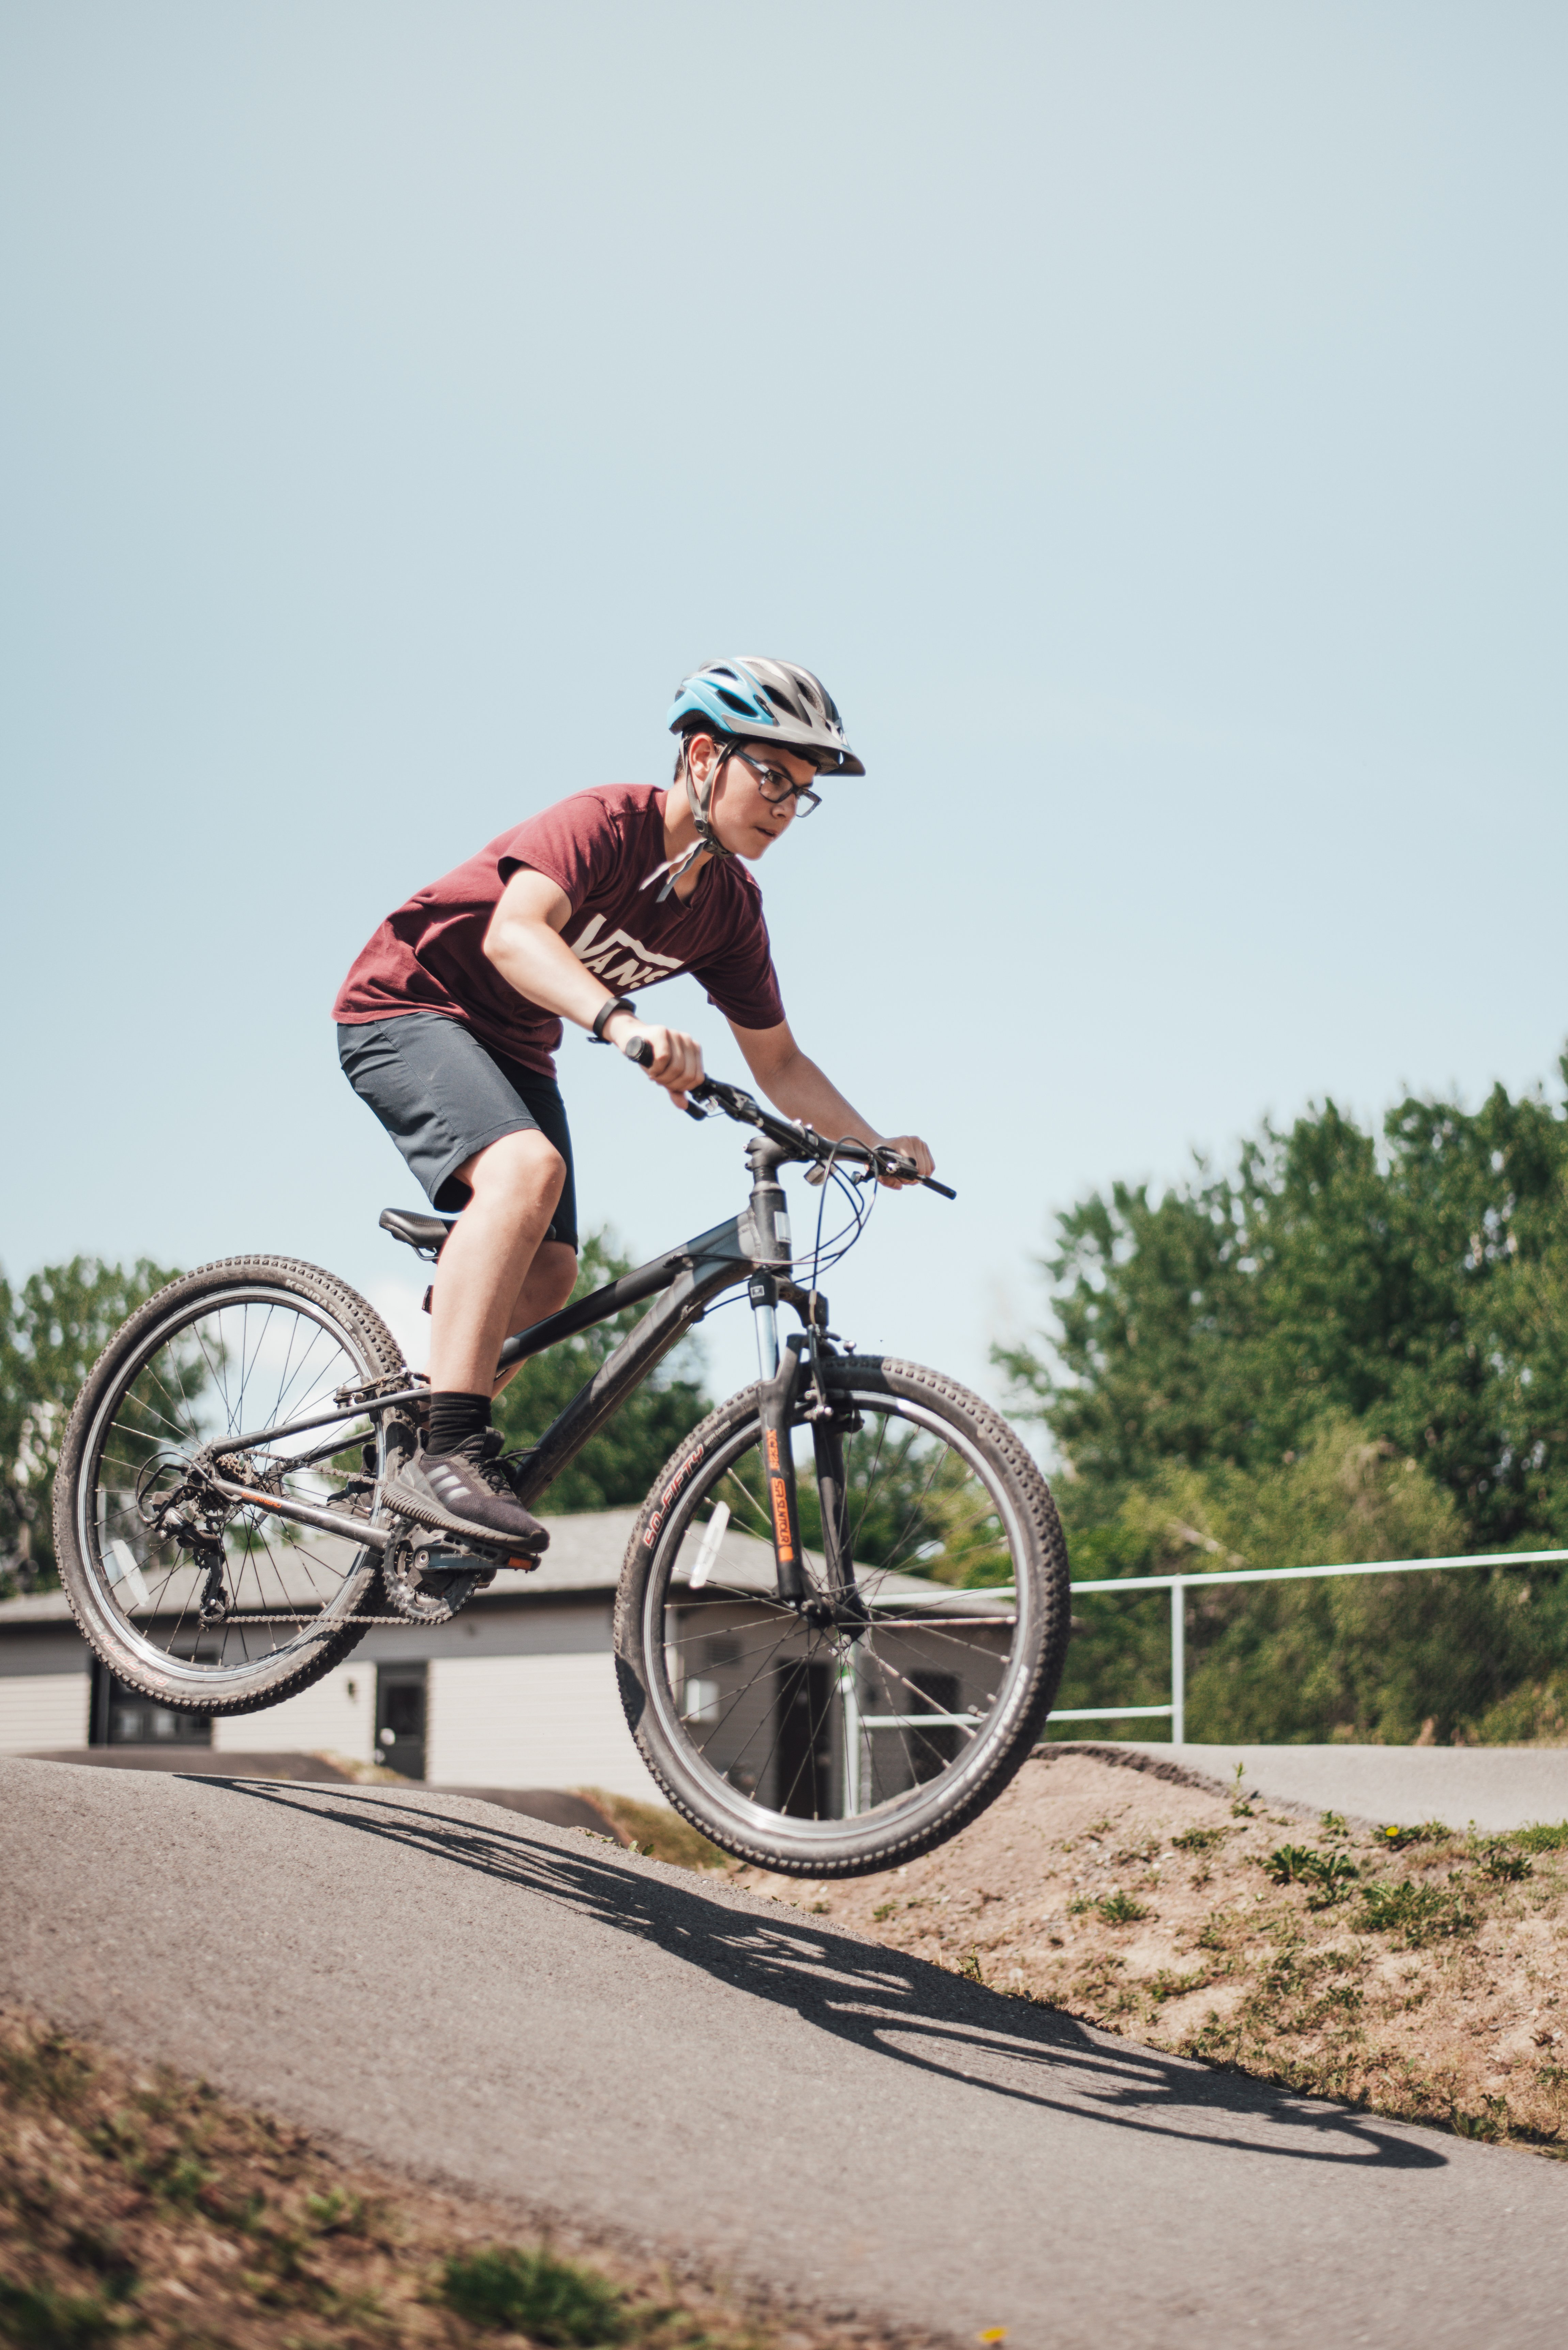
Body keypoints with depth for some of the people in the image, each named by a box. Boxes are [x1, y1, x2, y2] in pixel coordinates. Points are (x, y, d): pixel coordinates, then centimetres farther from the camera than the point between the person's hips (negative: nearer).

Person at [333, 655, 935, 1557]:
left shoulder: (731, 908, -2)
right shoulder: (606, 824, -25)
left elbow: (777, 1059, 6)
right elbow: (513, 935, -43)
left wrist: (874, 1146, -7)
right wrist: (623, 1024, -58)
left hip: (512, 1047, 8)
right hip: (409, 1006, -8)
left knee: (547, 1277, -2)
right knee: (527, 1168, -33)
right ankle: (446, 1454, -39)